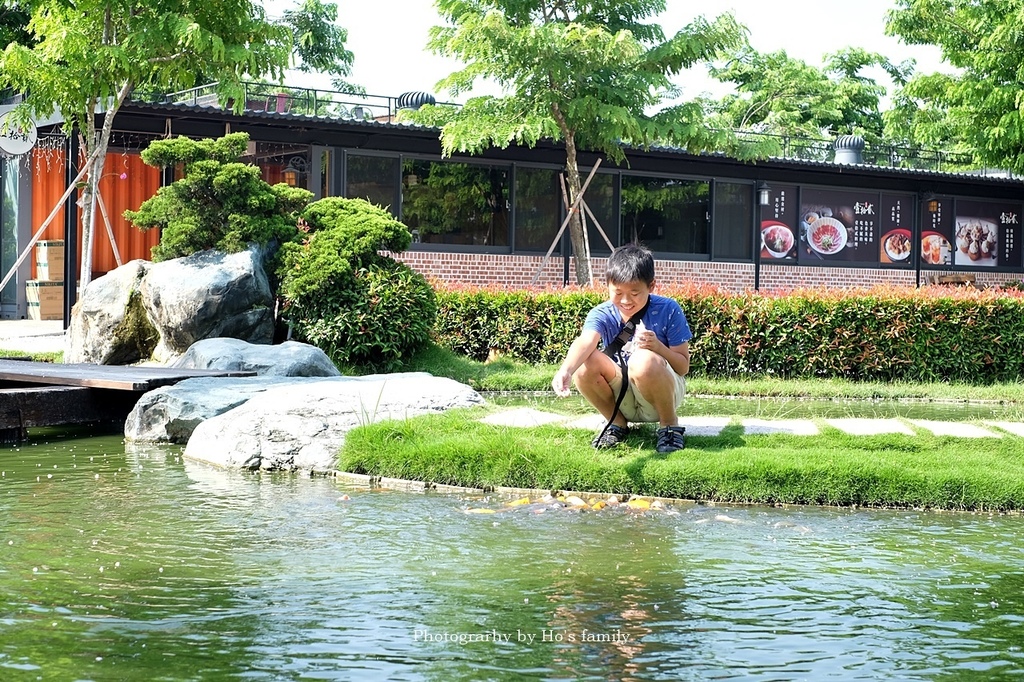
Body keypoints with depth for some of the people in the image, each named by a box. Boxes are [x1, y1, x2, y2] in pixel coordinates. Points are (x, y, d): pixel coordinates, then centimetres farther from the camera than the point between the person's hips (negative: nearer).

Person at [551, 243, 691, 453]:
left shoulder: (668, 310, -14)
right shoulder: (602, 314, -12)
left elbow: (684, 366, -11)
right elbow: (585, 342, -35)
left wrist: (658, 347, -31)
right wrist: (566, 370, -56)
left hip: (661, 395, -3)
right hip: (623, 399, 3)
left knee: (644, 360, -35)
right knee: (585, 362, -24)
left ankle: (670, 424, -8)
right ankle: (617, 423, 1)